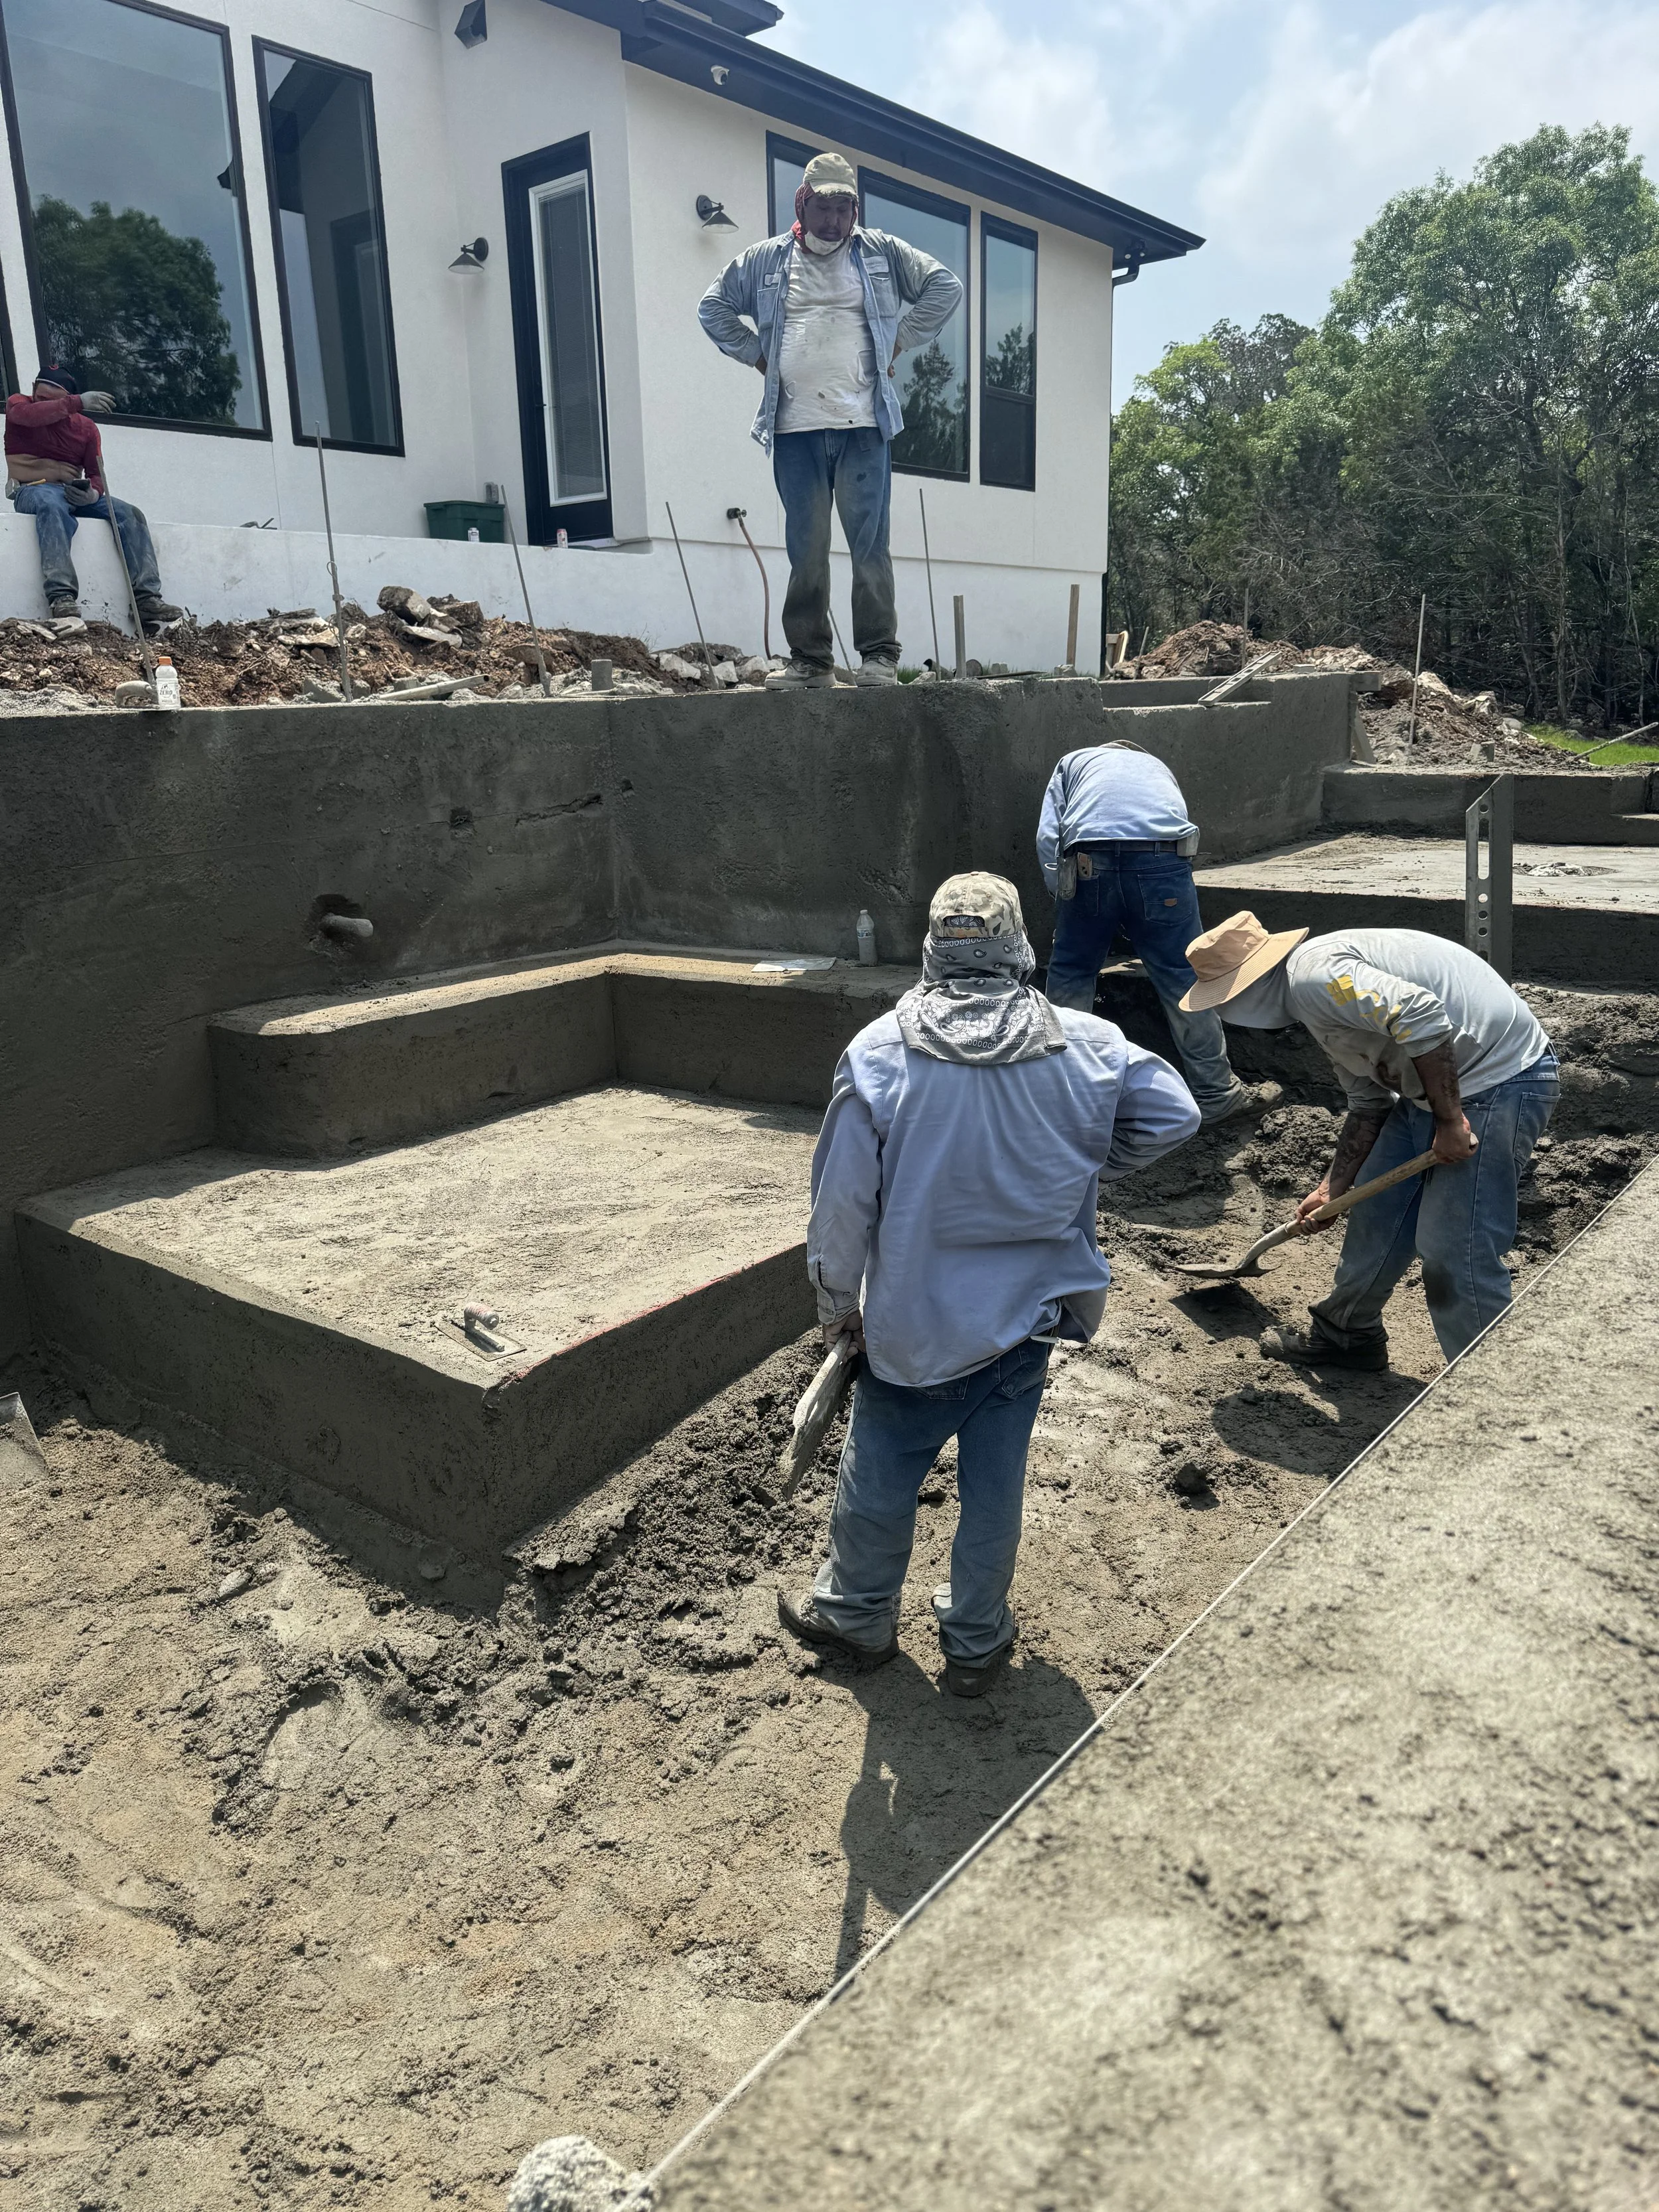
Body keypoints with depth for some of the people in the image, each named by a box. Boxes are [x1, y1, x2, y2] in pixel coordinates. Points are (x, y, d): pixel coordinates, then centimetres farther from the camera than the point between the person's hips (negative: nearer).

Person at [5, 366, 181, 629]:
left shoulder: (86, 427, 11)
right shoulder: (18, 404, 3)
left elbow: (96, 474, 9)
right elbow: (30, 415, -22)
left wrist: (94, 493, -16)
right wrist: (77, 402, -29)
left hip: (75, 495, 4)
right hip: (34, 491, -4)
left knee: (130, 514, -17)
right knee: (52, 505, -39)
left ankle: (147, 599, -30)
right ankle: (62, 598, -56)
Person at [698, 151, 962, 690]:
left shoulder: (882, 253, 13)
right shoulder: (766, 260, 15)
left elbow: (945, 287, 14)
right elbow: (713, 307, 21)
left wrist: (898, 342, 8)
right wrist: (756, 354, 10)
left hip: (863, 425, -1)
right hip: (794, 428, 1)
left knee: (870, 544, -7)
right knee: (805, 549, 0)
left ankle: (879, 655, -4)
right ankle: (809, 660, 4)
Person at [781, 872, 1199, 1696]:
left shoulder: (878, 1053, -14)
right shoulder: (1084, 1045, -8)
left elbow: (844, 1199, -11)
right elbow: (1174, 1113, 3)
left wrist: (836, 1302, 3)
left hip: (911, 1320, -2)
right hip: (1028, 1313, 2)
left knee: (880, 1473, 19)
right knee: (995, 1481, 16)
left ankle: (856, 1612, 40)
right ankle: (976, 1642, 33)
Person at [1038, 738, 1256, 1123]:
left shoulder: (1073, 762, 32)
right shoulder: (1157, 767, 39)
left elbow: (1047, 838, 15)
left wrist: (1064, 893, 21)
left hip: (1091, 863, -1)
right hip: (1163, 857, 1)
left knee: (1069, 975, 14)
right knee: (1183, 976, 6)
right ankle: (1216, 1093, 12)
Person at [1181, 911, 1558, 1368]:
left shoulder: (1312, 972, -18)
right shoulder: (1319, 1004, 16)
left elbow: (1419, 1014, -31)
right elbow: (1368, 1104, 21)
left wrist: (1449, 1121, -24)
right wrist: (1331, 1189, 21)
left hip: (1499, 1083, -11)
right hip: (1441, 1086, 11)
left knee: (1452, 1249, -9)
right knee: (1376, 1208, 18)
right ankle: (1349, 1335, 36)